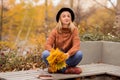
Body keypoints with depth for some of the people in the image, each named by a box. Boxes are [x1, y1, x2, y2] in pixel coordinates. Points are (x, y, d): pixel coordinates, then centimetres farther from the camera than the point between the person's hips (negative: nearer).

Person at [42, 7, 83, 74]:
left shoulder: (74, 30, -6)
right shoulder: (55, 30, -4)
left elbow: (76, 45, -17)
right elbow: (48, 45, -13)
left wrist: (68, 54, -38)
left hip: (68, 58, 0)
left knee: (79, 54, -30)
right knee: (45, 54, -29)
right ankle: (66, 69, -26)